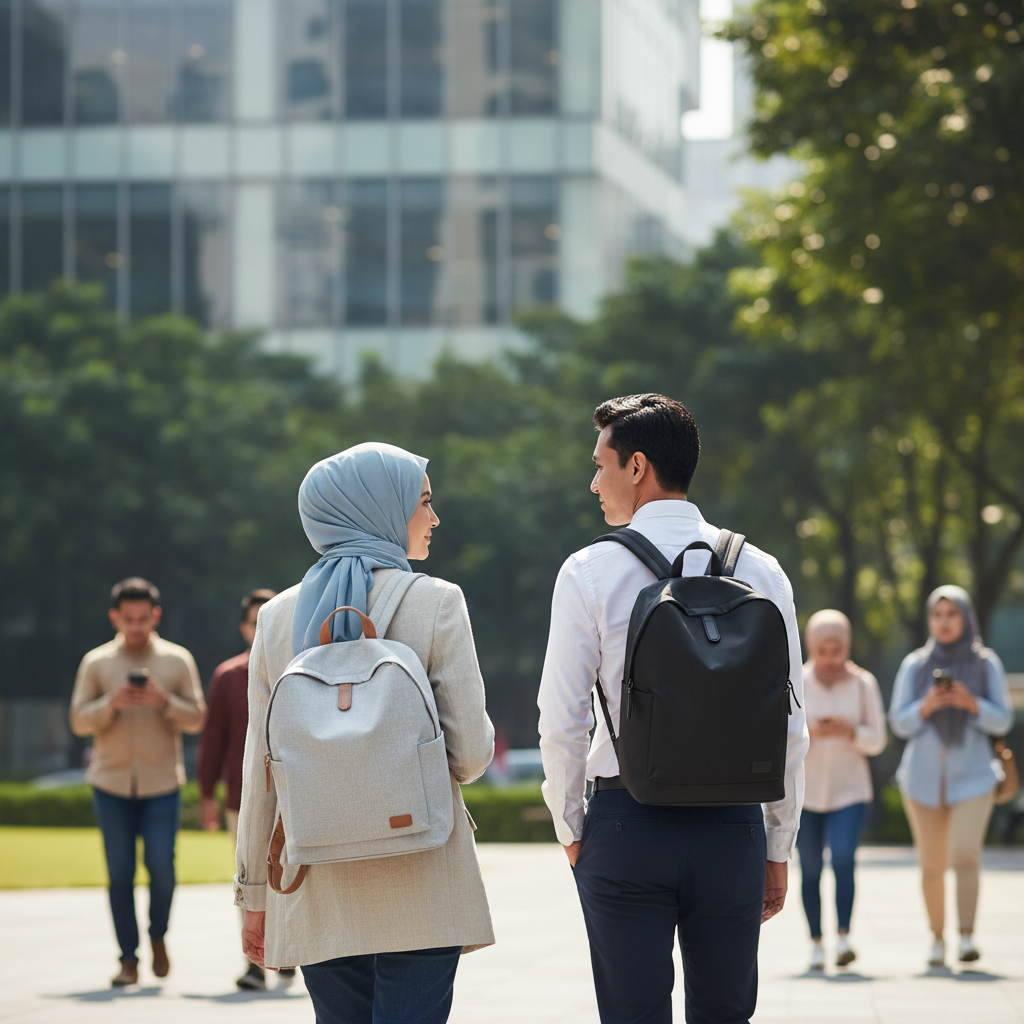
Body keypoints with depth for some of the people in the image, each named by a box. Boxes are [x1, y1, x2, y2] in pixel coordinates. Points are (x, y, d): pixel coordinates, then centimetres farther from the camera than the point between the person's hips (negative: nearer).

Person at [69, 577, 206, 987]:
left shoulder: (177, 660, 4)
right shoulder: (96, 663, 4)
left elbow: (196, 719, 2)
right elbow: (79, 721, 2)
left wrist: (165, 701, -15)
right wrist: (112, 703, -15)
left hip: (161, 783, -1)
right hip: (111, 783, 1)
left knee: (161, 867, -7)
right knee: (120, 874, 1)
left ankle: (158, 936, 19)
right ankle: (128, 959, 8)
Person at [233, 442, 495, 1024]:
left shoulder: (279, 616, 6)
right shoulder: (436, 603, -5)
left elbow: (262, 768, 7)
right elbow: (470, 755, -7)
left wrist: (254, 892, 14)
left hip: (319, 888, 4)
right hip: (420, 888, -4)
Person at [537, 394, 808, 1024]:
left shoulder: (590, 572, -5)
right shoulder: (761, 572, 3)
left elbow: (563, 722, -5)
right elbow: (790, 728, 4)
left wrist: (570, 828, 10)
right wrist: (779, 849, 13)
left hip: (625, 824, -2)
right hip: (734, 828, 2)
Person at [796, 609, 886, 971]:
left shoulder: (863, 684, -1)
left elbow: (877, 741, 0)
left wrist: (850, 731, -20)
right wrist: (809, 732, -24)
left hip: (849, 791, -1)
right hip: (804, 791, 1)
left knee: (843, 859, -19)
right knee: (811, 869, 4)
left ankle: (843, 938, -18)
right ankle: (816, 944, 13)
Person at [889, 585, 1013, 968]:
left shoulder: (987, 664, 2)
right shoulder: (914, 665, 4)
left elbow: (1002, 721, 0)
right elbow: (899, 724, 2)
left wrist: (972, 704, -19)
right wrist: (925, 707, -18)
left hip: (972, 776, -2)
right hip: (924, 778, 2)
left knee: (966, 854, -19)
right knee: (932, 865, 6)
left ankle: (967, 937, -23)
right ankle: (937, 938, 19)